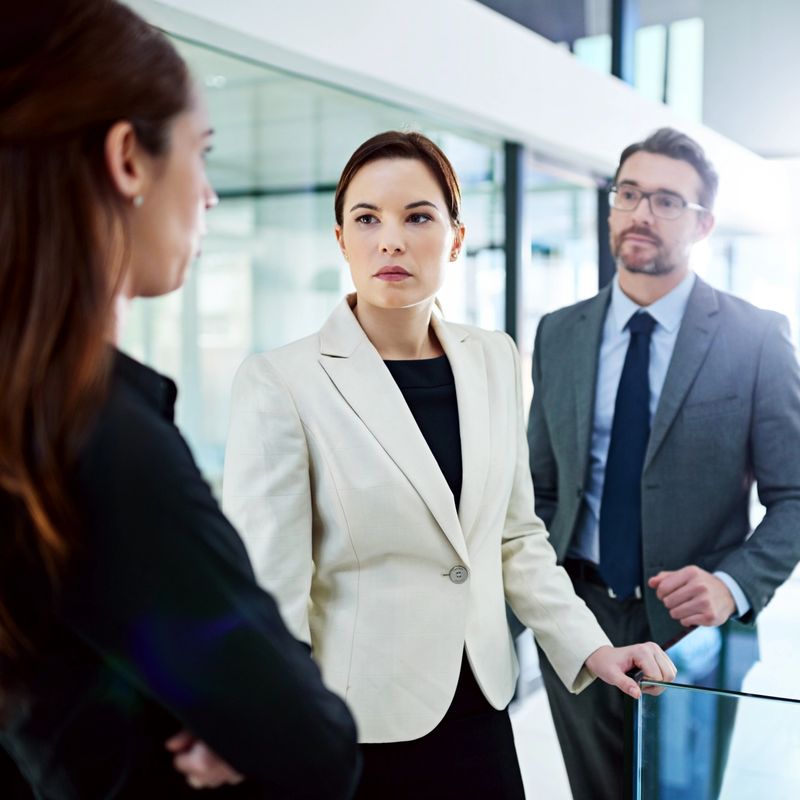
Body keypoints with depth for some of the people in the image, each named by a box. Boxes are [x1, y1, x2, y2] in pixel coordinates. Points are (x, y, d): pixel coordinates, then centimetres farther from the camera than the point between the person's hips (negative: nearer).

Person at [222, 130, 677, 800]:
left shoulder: (493, 360, 2)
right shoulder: (282, 382, -15)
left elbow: (517, 534, 10)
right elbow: (268, 600, -15)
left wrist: (590, 647, 1)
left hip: (479, 715, 5)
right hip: (357, 730, -4)